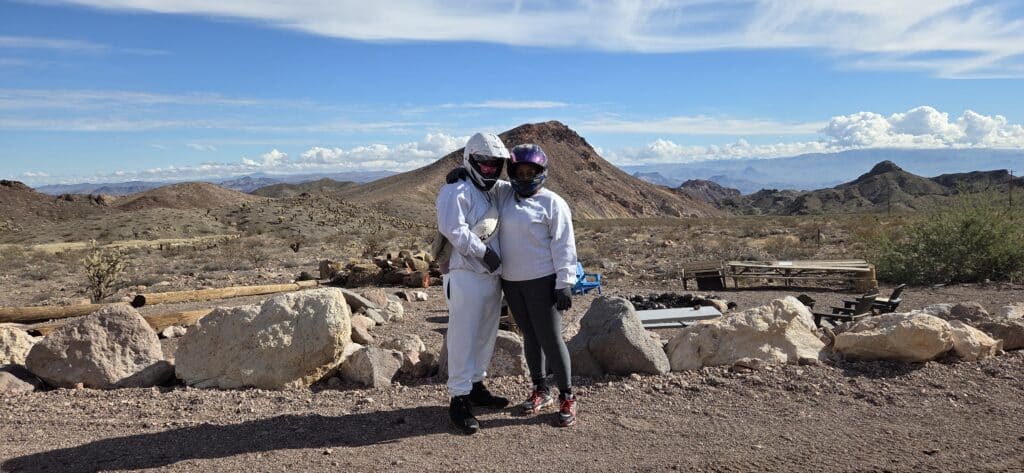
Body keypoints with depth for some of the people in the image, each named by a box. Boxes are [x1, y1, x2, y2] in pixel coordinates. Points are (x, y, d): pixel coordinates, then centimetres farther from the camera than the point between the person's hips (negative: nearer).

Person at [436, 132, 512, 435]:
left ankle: (476, 386, 32)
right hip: (466, 277, -9)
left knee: (486, 336, 17)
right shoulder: (457, 191, -11)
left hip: (492, 276, 9)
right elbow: (452, 228, -23)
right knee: (463, 339, -3)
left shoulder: (496, 191, 15)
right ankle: (459, 398, 4)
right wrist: (484, 251, -20)